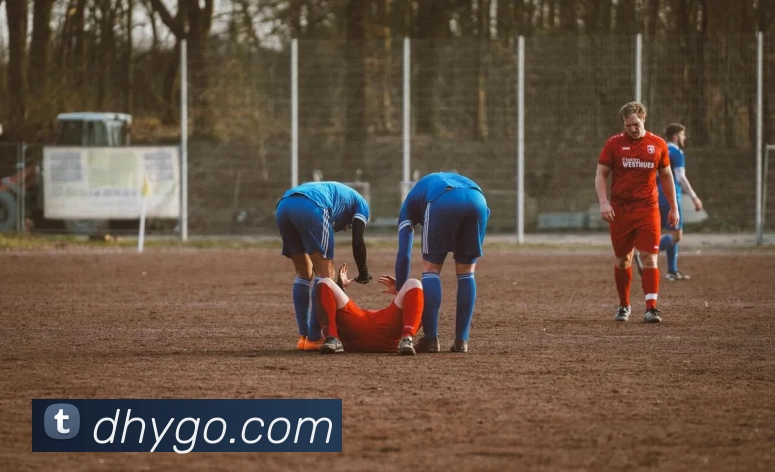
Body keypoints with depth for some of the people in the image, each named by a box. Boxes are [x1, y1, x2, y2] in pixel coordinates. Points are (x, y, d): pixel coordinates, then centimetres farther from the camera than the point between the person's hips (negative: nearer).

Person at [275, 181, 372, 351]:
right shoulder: (361, 204, 28)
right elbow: (357, 242, 12)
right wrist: (363, 274, 25)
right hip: (310, 207, -7)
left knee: (303, 274, 19)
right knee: (325, 273, 2)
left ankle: (303, 337, 16)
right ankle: (313, 339, -3)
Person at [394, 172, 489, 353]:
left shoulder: (410, 203, 35)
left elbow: (404, 254, 26)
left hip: (443, 203, -3)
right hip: (478, 200, 3)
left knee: (431, 269, 11)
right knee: (466, 272, 17)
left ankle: (431, 339, 5)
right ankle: (461, 340, 15)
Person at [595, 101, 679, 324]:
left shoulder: (658, 144, 5)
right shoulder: (614, 144, 1)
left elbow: (666, 176, 15)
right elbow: (601, 175, 3)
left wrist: (673, 207, 14)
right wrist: (603, 202, -11)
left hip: (648, 210, 0)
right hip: (620, 211, 0)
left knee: (650, 258, -11)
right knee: (623, 260, 9)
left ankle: (651, 308, -15)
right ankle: (624, 306, 25)